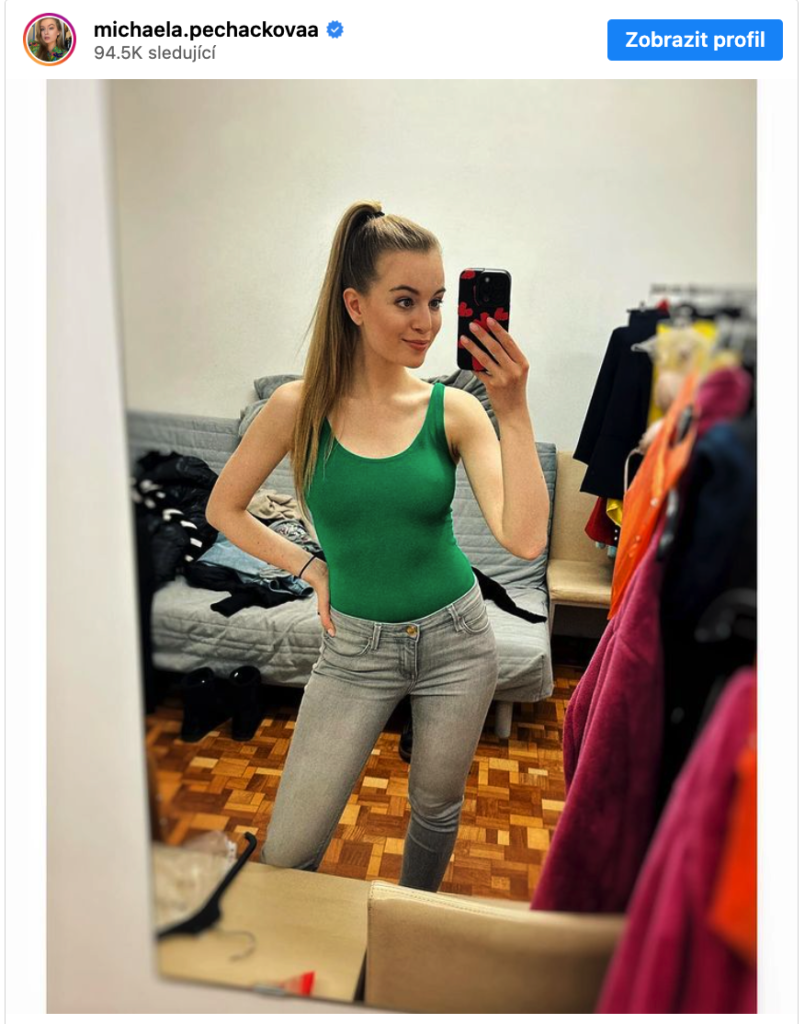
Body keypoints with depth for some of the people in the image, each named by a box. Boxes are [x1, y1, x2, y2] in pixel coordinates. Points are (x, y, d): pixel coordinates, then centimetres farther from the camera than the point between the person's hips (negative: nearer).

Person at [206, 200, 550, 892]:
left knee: (437, 808, 22)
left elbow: (526, 540, -22)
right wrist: (309, 567, -4)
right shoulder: (300, 407, -11)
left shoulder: (454, 410, -11)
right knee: (288, 851, 6)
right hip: (355, 646, 0)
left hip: (454, 637, 1)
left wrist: (514, 411, -29)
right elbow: (224, 509, 3)